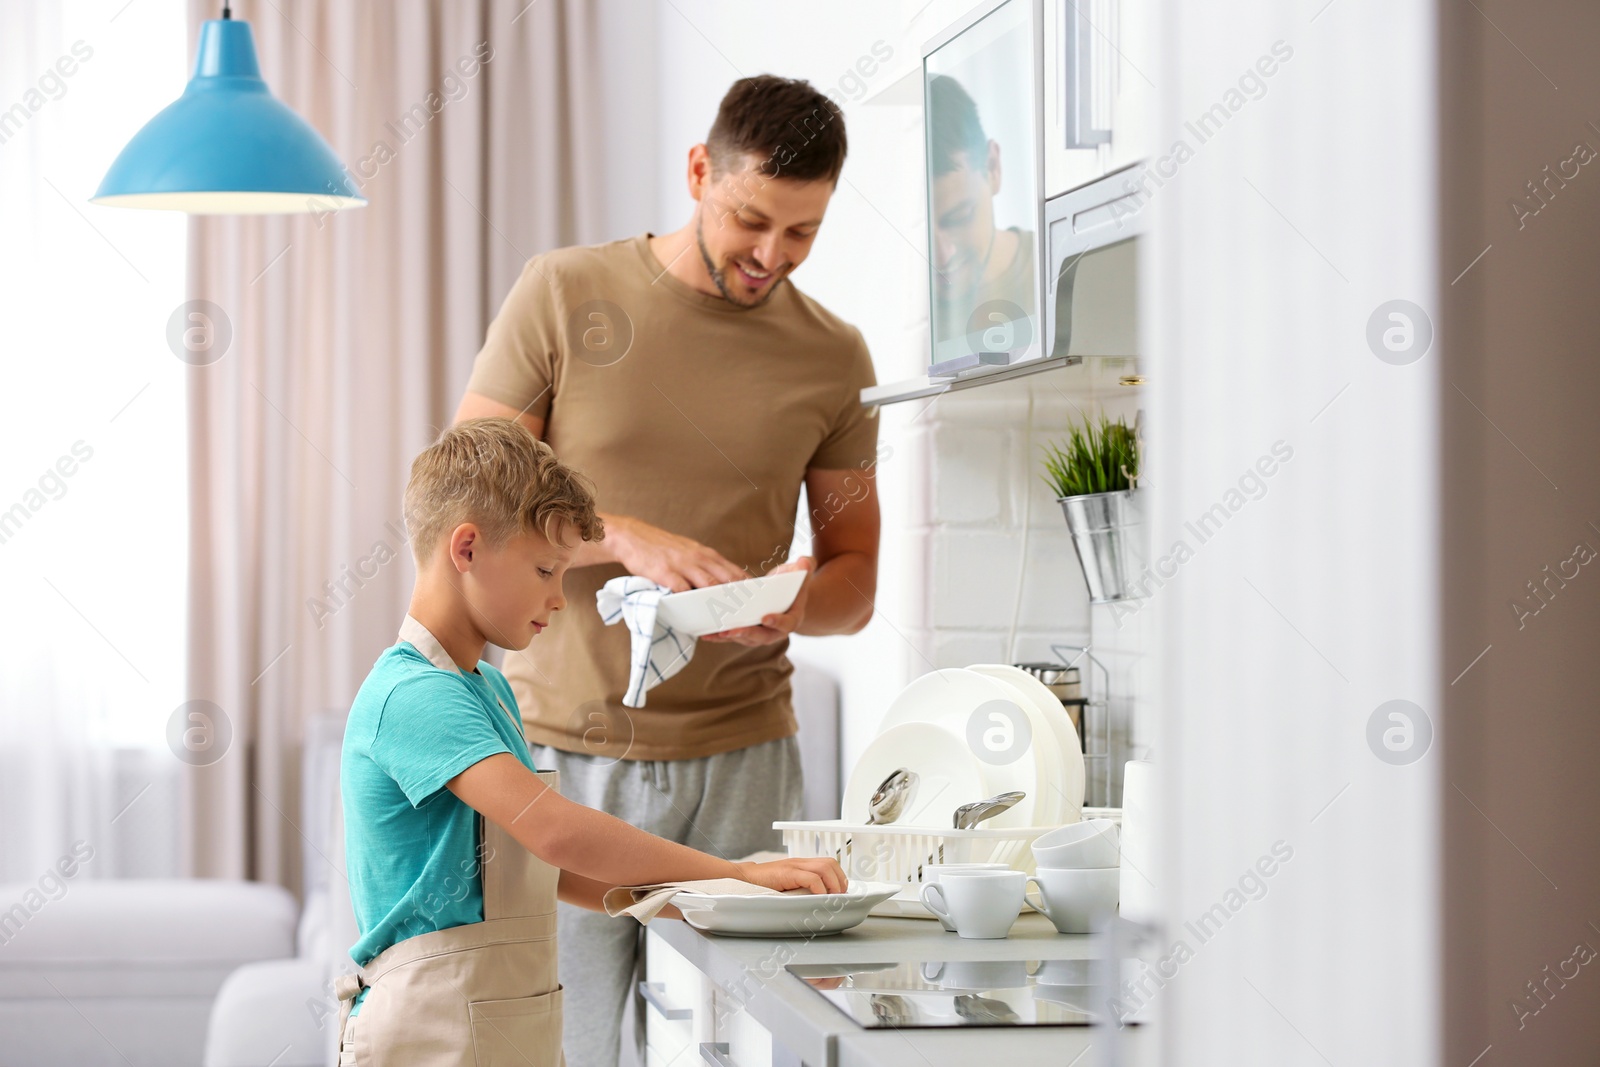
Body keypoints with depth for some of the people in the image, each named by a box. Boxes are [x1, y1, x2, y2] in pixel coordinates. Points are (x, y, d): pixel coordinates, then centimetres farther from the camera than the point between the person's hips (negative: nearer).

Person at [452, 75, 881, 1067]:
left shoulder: (832, 355, 7)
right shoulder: (563, 295, 0)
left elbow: (854, 579, 12)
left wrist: (786, 605, -11)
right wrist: (629, 539, -18)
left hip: (740, 756, 2)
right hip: (565, 746, -2)